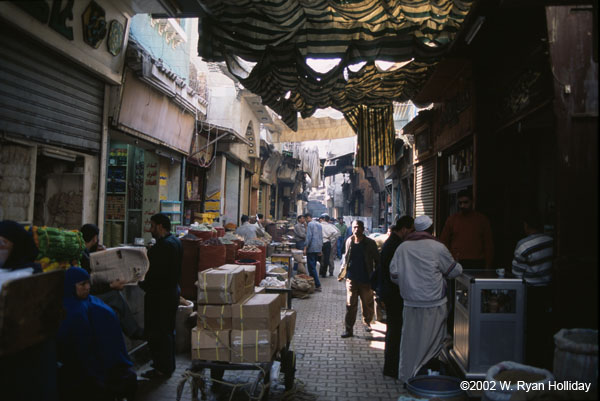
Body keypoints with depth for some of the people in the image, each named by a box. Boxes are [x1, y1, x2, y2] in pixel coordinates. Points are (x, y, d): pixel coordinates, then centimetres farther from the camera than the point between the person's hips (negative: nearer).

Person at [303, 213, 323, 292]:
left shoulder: (310, 224, -8)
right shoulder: (319, 225, 17)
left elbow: (309, 236, -16)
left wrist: (305, 247, -13)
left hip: (311, 249, -8)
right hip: (318, 249, 8)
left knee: (312, 267, -6)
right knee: (313, 266, 15)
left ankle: (318, 285, -12)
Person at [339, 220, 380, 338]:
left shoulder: (370, 243, -6)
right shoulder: (349, 241, 4)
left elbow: (377, 260, -1)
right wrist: (342, 273, 11)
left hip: (366, 279, -1)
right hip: (352, 278, 1)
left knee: (367, 304, 12)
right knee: (350, 304, -1)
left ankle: (366, 322, 36)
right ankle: (349, 329, 4)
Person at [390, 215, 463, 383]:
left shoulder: (402, 247, 3)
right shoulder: (437, 247, -7)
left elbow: (394, 274, 3)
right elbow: (454, 271, 3)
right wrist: (458, 264, 25)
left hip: (410, 302, 4)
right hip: (433, 304, -4)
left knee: (410, 340, 12)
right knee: (431, 342, 8)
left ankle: (405, 375, 21)